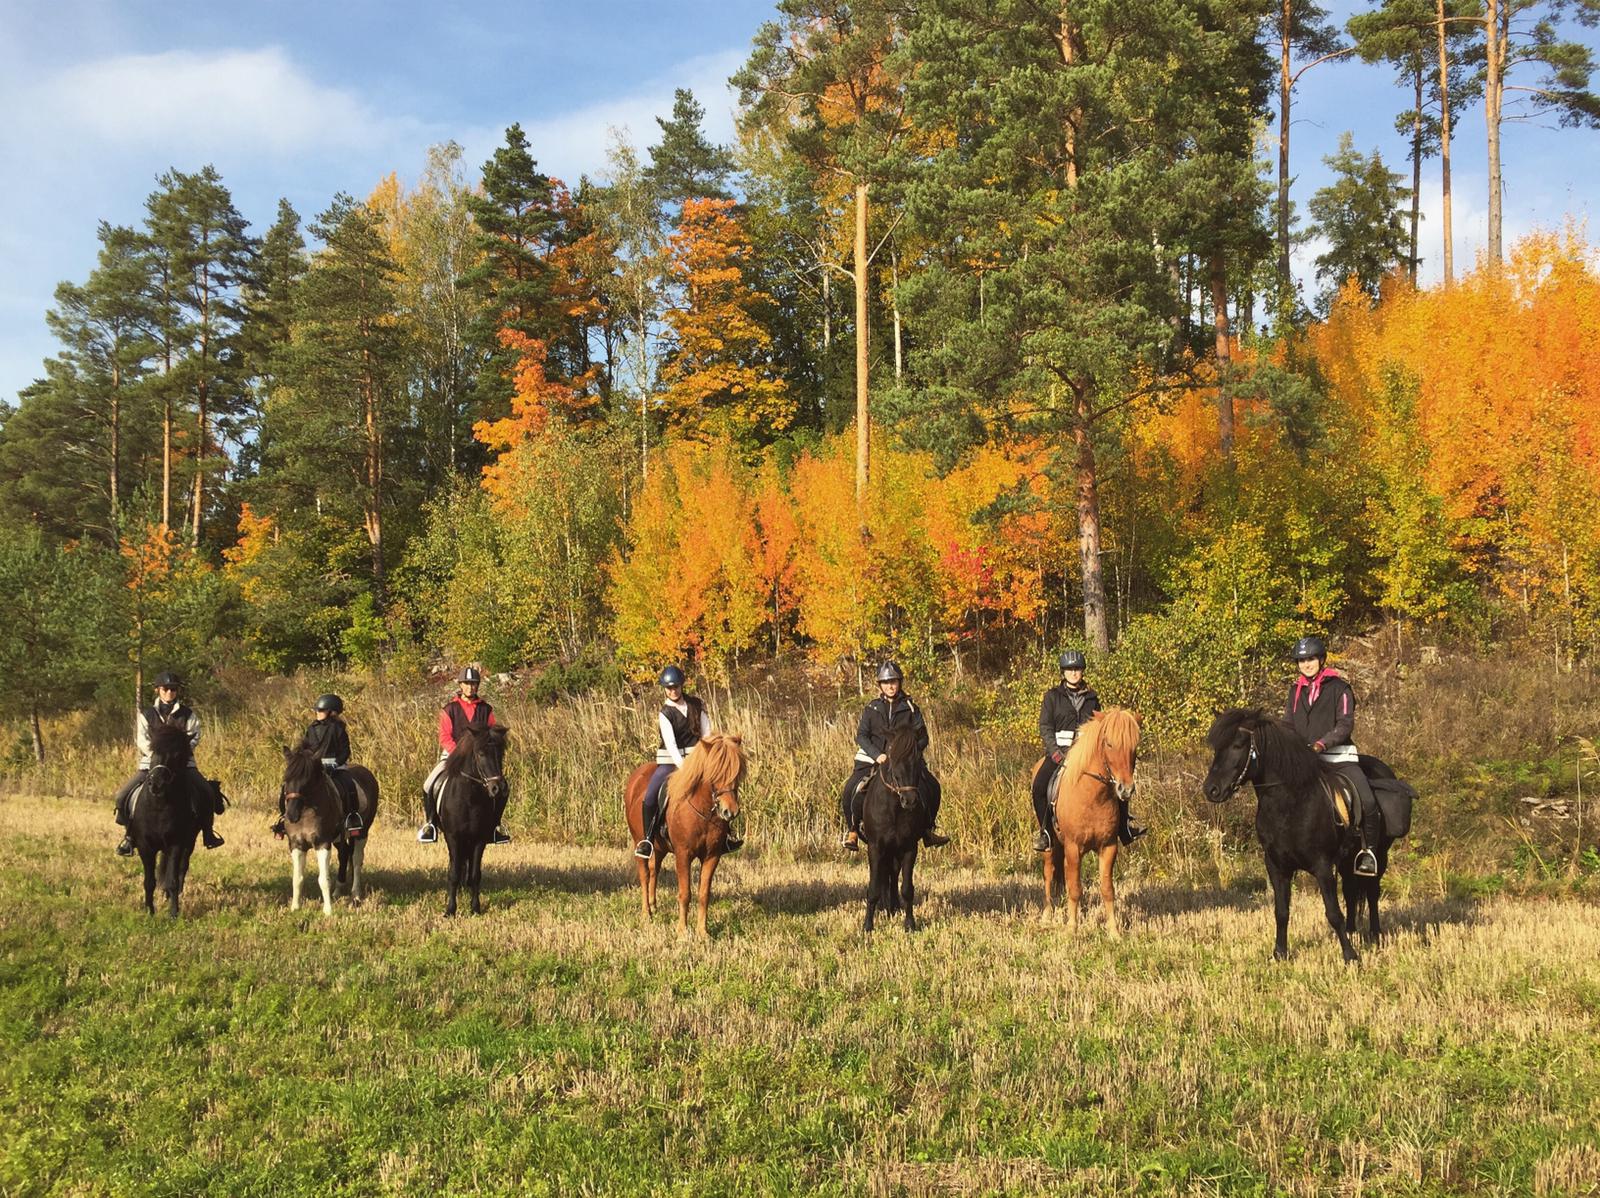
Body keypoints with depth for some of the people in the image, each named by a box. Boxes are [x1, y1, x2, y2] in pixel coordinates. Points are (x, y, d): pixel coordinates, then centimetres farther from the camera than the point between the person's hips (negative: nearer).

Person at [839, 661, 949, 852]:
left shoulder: (909, 708, 4)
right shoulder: (872, 708, 4)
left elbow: (922, 737, 3)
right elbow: (861, 736, -2)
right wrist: (877, 754, -17)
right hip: (873, 759, 0)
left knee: (932, 788, -15)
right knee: (851, 791, -21)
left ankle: (927, 831, 0)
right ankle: (852, 830, -2)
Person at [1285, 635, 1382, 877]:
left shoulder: (1338, 687, 1)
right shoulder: (1296, 690, 16)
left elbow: (1346, 724, -8)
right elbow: (1288, 726, 17)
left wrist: (1322, 743, -22)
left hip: (1339, 758, -4)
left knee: (1367, 802, -22)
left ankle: (1368, 850, -3)